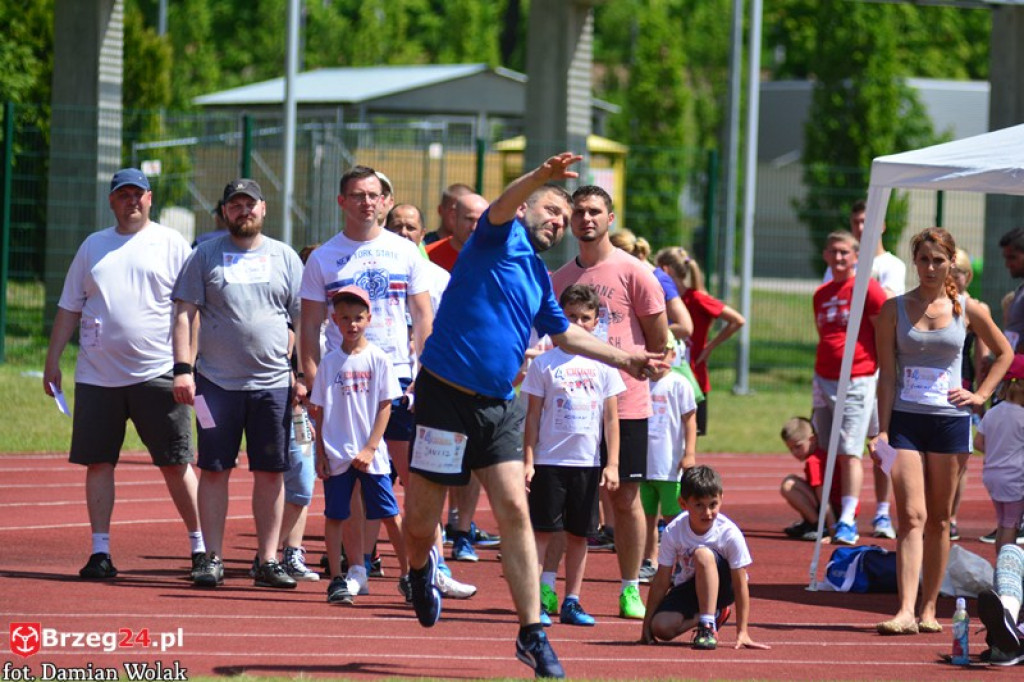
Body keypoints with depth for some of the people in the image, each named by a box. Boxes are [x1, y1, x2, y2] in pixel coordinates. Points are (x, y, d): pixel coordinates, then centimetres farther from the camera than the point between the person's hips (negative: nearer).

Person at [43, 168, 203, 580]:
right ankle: (100, 552, 6)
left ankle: (199, 546, 7)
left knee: (175, 463, -2)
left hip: (156, 372, -3)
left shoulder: (172, 245, 4)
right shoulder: (93, 246, 13)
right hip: (97, 374, 3)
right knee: (98, 463, 1)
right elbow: (69, 308, 17)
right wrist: (52, 360, 10)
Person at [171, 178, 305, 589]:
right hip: (216, 382, -1)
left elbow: (304, 320, 11)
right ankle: (212, 559, 4)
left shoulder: (284, 258, 10)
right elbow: (185, 315, 3)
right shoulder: (205, 255, 6)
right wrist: (182, 368, -7)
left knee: (271, 473, 2)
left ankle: (268, 561, 7)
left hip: (273, 384, 1)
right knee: (214, 470, 0)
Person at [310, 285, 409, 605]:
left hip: (371, 455, -1)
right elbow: (320, 412, 7)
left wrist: (370, 449, -7)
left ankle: (408, 575, 10)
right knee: (334, 516, 2)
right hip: (336, 455, 1)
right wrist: (320, 454, 1)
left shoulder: (378, 360, 1)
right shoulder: (330, 362, 5)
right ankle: (337, 581, 8)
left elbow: (385, 407, 0)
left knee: (390, 515, 0)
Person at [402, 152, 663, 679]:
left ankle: (532, 634, -8)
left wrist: (623, 359, 30)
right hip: (446, 394, -6)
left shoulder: (539, 277, 18)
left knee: (514, 511, -8)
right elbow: (503, 206, -26)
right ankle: (421, 568, 38)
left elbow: (565, 334, 34)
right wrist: (543, 176, -45)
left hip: (497, 407, 6)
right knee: (420, 519, 2)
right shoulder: (501, 238, -3)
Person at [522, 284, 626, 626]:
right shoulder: (544, 364, 0)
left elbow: (611, 418, 6)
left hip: (588, 463, 2)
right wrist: (528, 460, -5)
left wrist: (612, 463, 0)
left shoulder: (603, 365, 6)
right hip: (550, 460, -2)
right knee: (541, 529, -4)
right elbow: (533, 415, 1)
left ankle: (572, 602, 13)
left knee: (579, 533, 7)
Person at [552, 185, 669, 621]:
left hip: (625, 403, -3)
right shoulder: (559, 279, 10)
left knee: (626, 496, 1)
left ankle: (630, 590, 7)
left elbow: (658, 340, 2)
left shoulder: (633, 272, -2)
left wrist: (629, 366, 5)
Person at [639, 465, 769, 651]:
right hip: (686, 588, 3)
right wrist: (647, 624, -11)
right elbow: (661, 581, -12)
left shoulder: (730, 535, -25)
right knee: (661, 627, -25)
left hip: (721, 588, -3)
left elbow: (740, 585, -21)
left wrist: (742, 632, -22)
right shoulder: (673, 532, -20)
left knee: (703, 554, -35)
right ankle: (715, 613, 3)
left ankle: (708, 626, -29)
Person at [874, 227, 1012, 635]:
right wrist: (883, 431, -6)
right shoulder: (894, 310, 2)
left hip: (950, 419, 1)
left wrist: (981, 395, 5)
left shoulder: (967, 310, 3)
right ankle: (906, 611, -18)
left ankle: (929, 609, 14)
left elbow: (1003, 353, 17)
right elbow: (887, 374, 0)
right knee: (911, 517, -11)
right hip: (905, 418, -1)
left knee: (939, 520, 6)